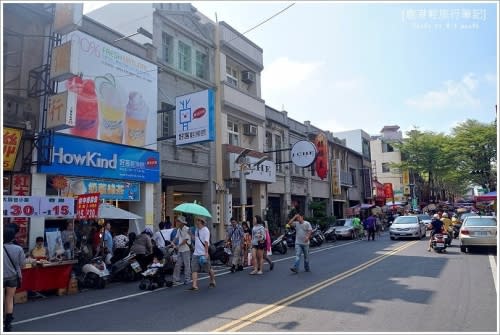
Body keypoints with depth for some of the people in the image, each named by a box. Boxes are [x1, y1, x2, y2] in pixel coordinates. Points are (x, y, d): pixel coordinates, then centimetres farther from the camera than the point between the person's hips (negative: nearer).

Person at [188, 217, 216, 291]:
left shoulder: (205, 230, -13)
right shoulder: (197, 230, 12)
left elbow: (206, 242, -19)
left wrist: (206, 253, -23)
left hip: (203, 254, -7)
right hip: (196, 253, 7)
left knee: (208, 269, 8)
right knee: (194, 269, -5)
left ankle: (213, 282, 30)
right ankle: (194, 285, -8)